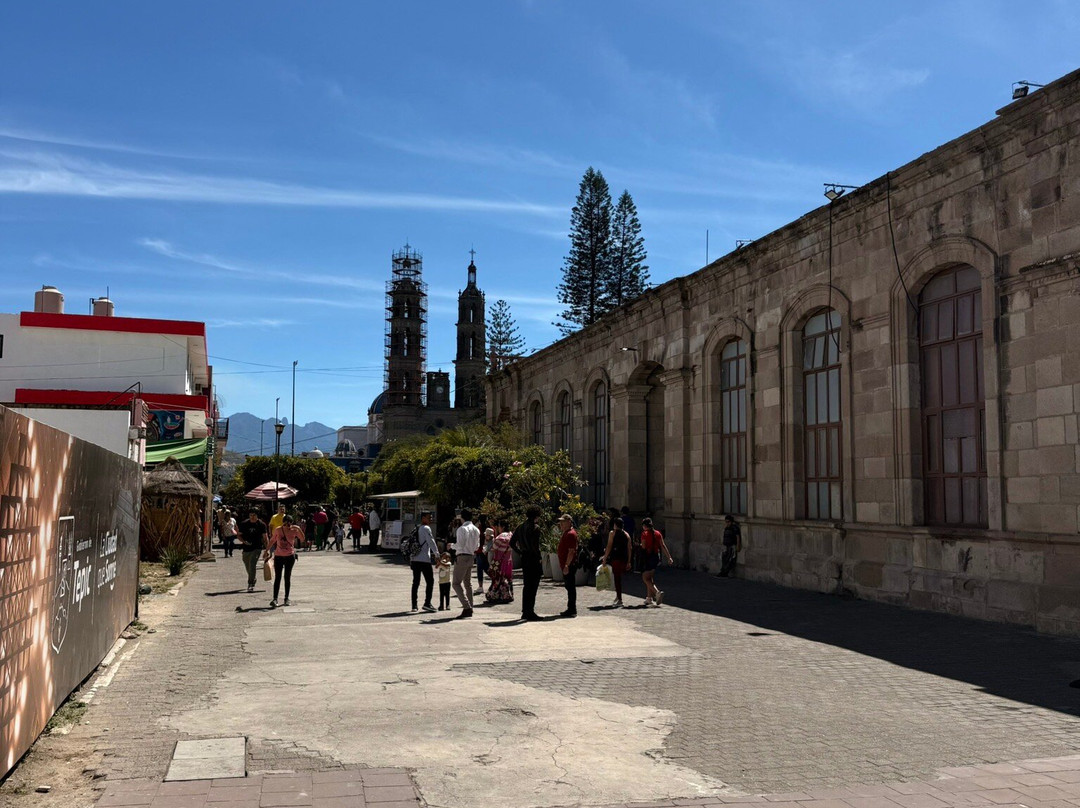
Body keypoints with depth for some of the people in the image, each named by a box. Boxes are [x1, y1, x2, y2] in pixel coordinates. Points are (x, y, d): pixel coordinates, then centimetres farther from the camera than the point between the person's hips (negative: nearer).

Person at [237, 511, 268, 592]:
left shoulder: (261, 525, -1)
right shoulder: (244, 524, 4)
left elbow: (265, 537, 1)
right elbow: (239, 535, 10)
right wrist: (244, 541, -11)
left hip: (257, 548, -3)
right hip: (246, 548, 3)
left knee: (252, 564, -20)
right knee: (248, 567, 14)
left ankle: (251, 584, -18)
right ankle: (252, 580, 39)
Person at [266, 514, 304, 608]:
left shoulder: (294, 531, -6)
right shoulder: (278, 530, -2)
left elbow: (302, 539, -18)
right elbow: (272, 540, 12)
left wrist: (299, 530, -26)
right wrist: (267, 550, 12)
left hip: (290, 556, -1)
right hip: (278, 556, 1)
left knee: (287, 577, 6)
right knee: (277, 577, -5)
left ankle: (287, 598, 17)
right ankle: (275, 599, -11)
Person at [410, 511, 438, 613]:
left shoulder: (416, 529, 18)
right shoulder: (426, 528, -7)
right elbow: (431, 542, -10)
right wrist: (437, 554, -3)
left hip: (414, 559, 8)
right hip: (424, 559, -8)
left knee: (416, 582, 9)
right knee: (430, 581, -1)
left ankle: (414, 605, 7)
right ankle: (427, 603, -8)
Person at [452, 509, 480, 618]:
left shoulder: (462, 529, -13)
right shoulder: (476, 530, 10)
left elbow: (460, 546, -16)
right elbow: (477, 546, 15)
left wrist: (452, 545, 1)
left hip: (462, 557, -8)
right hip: (471, 557, 8)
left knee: (457, 583, -5)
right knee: (468, 583, 15)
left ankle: (467, 607, -16)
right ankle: (469, 609, 15)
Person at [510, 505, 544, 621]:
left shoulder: (520, 526, 11)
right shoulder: (535, 527, -13)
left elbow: (512, 543, 13)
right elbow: (535, 544, -23)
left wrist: (520, 553, 14)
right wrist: (538, 555, -10)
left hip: (524, 558, 8)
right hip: (533, 559, -8)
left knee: (526, 585, 15)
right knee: (533, 586, -2)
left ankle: (525, 612, 21)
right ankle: (530, 613, -2)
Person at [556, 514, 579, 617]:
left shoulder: (571, 534, -15)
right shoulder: (566, 533, 18)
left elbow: (571, 551, -22)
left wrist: (567, 565, -26)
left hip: (569, 566, -11)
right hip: (566, 565, 11)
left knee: (571, 587, -7)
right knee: (569, 587, 13)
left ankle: (572, 611, -5)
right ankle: (571, 609, 19)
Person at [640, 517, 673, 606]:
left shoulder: (644, 534, -9)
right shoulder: (658, 533, 7)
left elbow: (643, 547, -14)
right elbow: (663, 546, 4)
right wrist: (669, 557, 3)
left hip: (648, 557, -7)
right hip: (656, 556, 7)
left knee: (645, 578, -1)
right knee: (650, 578, 17)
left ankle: (657, 592, -21)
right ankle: (649, 598, 18)